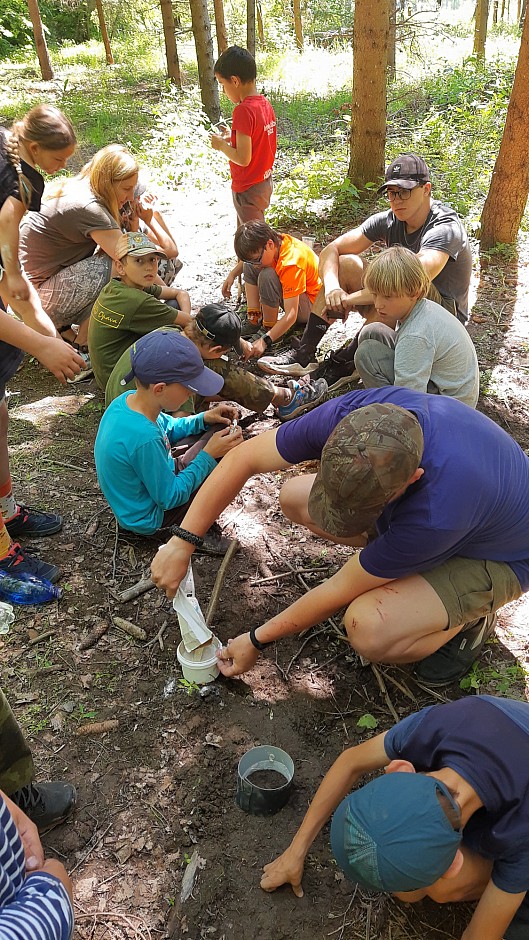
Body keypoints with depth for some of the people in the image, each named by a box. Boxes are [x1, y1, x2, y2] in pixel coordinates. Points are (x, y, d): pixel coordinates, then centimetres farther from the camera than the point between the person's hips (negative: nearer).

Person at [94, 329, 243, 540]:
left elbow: (168, 429, 10)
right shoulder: (144, 438, -39)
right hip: (147, 519, -8)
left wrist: (203, 418, -5)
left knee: (219, 434, 11)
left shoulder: (129, 399, -12)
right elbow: (169, 498, -25)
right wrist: (209, 455, -23)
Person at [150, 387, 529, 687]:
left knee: (369, 629, -32)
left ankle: (470, 620, -1)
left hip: (498, 556, -6)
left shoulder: (438, 511, -43)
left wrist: (257, 640, -16)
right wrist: (182, 542, -24)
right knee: (294, 498, -9)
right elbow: (243, 459, -20)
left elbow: (339, 592, -29)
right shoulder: (352, 415, -30)